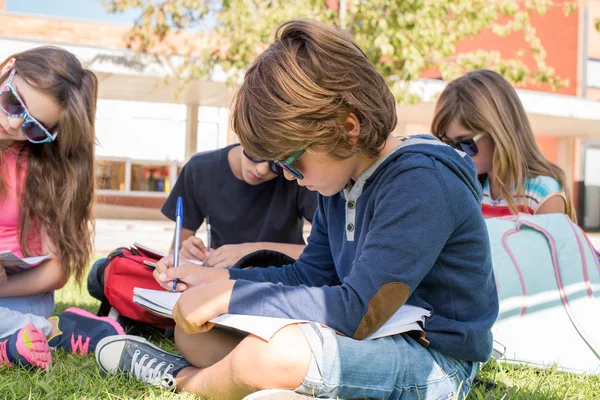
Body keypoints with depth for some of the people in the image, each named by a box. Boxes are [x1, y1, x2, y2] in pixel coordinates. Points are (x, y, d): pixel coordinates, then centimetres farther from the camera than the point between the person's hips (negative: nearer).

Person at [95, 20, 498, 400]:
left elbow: (359, 310, -29)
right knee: (193, 328, 8)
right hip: (368, 342, 8)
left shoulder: (420, 182, -24)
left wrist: (229, 294, -24)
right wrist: (213, 279, 5)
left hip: (434, 365, -8)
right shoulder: (341, 179, 5)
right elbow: (309, 276, 16)